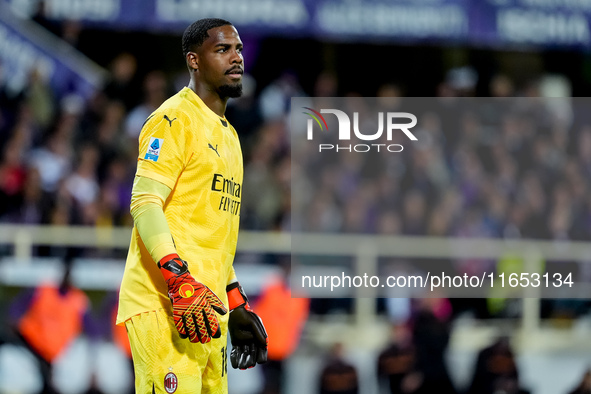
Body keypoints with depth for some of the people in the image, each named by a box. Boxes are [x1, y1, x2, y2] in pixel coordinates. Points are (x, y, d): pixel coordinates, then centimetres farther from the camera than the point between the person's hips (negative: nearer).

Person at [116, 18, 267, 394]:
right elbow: (145, 204, -15)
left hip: (208, 307, 9)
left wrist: (236, 303, 25)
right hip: (164, 305, -9)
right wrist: (180, 281, -26)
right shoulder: (175, 118, -4)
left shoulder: (228, 134, 24)